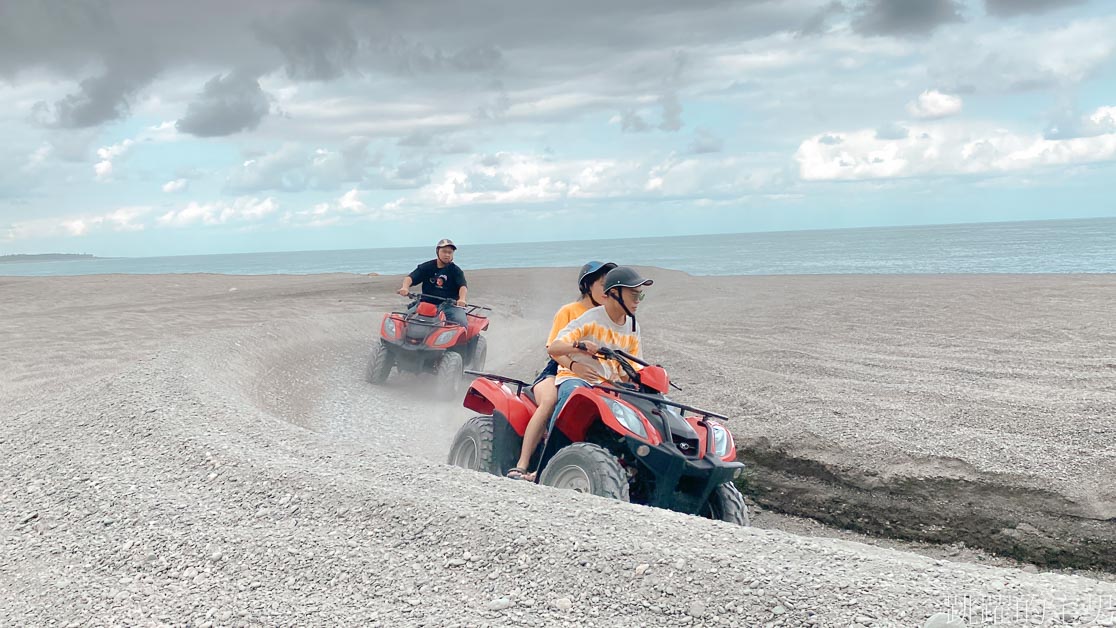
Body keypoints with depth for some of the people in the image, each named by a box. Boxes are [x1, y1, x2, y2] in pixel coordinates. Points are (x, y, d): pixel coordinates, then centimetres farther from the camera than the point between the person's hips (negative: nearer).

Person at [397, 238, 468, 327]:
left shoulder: (455, 270, 6)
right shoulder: (427, 267, 9)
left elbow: (463, 286, -9)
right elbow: (410, 277, -1)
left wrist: (461, 299, -31)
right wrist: (405, 287, -25)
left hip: (449, 304, -1)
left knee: (461, 323, -29)